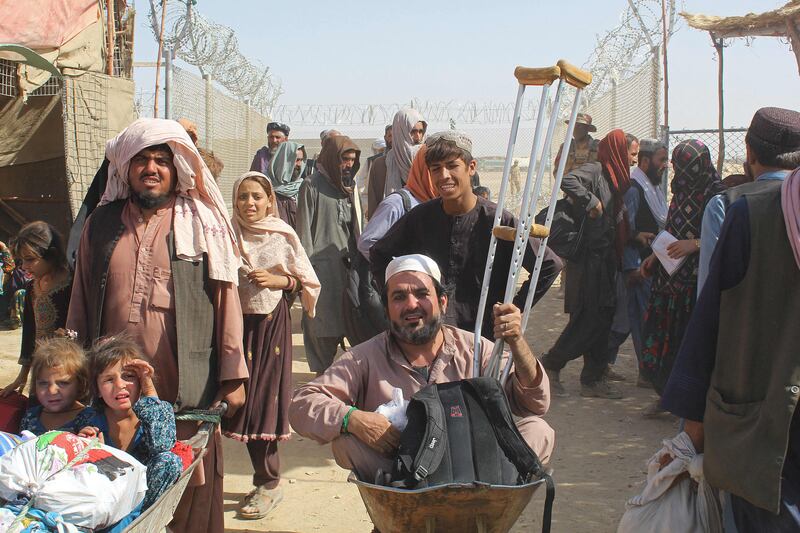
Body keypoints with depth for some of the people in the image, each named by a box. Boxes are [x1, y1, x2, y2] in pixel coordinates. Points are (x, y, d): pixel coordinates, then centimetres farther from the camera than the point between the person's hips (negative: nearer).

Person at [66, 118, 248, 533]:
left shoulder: (202, 224, 3)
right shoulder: (101, 225, 11)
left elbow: (225, 299, 1)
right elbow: (81, 304, 15)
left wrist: (232, 376, -3)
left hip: (187, 391, -2)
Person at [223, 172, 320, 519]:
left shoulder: (283, 236, 0)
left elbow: (306, 281, 4)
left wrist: (277, 280, -11)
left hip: (271, 323, -2)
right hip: (237, 322, 3)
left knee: (264, 399, -3)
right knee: (246, 398, 2)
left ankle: (268, 484, 9)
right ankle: (267, 480, 17)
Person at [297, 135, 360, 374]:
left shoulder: (347, 185, 16)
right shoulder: (313, 185, -4)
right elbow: (304, 228, -7)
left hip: (345, 263, 6)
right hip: (322, 265, -6)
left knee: (340, 322, 6)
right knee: (322, 321, -3)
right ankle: (322, 371, 7)